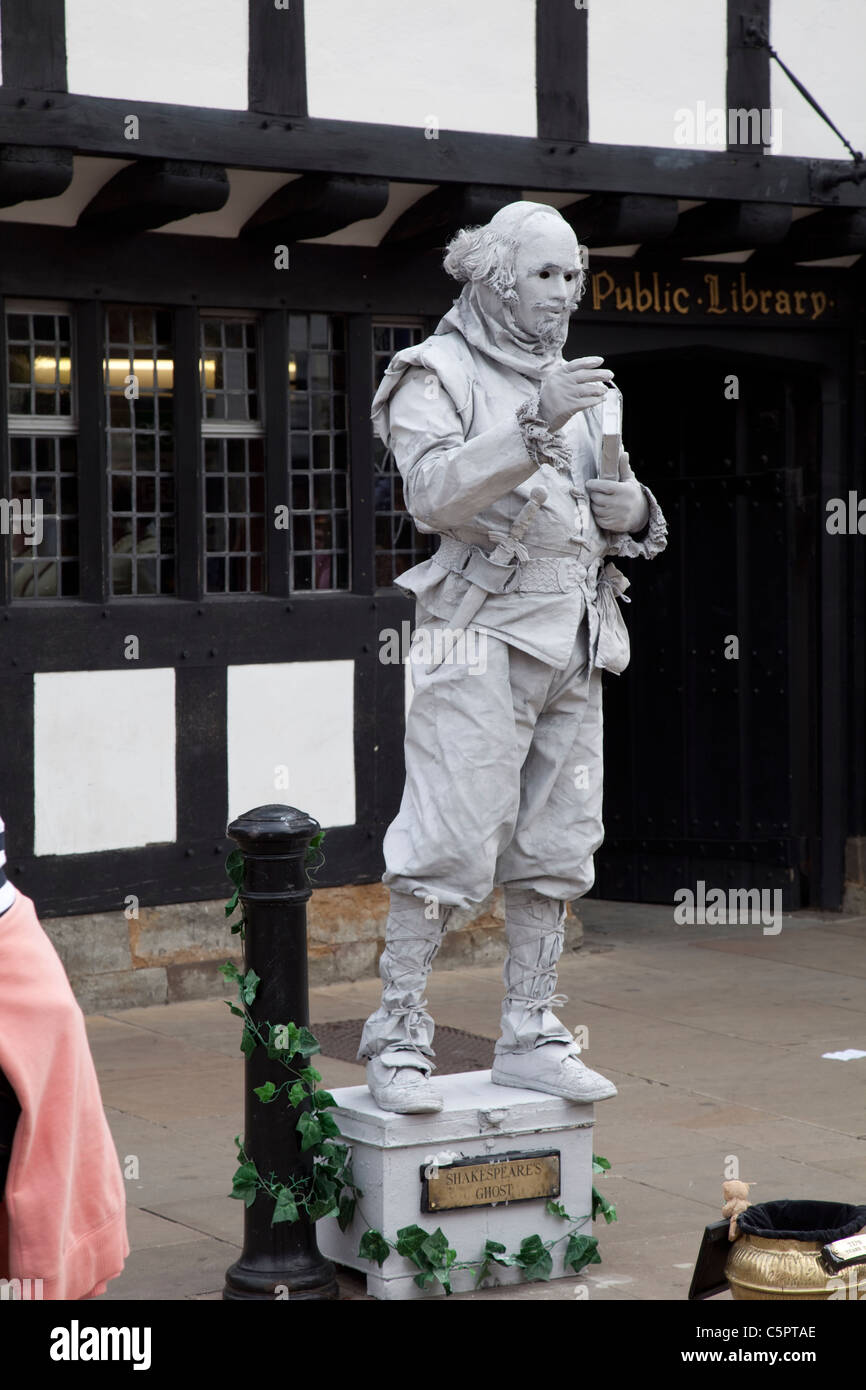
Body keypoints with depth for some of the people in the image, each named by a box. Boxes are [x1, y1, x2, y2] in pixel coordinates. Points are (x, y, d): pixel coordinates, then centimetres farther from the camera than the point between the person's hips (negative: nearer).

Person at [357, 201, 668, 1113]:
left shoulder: (575, 388, 20)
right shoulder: (437, 374, -1)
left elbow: (624, 524, 23)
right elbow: (434, 491, -19)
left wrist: (632, 510, 0)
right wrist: (533, 426, -28)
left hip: (573, 645, 7)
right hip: (481, 636, -7)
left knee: (555, 849, 7)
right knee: (449, 845, -11)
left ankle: (528, 1038, 14)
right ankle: (396, 1039, -5)